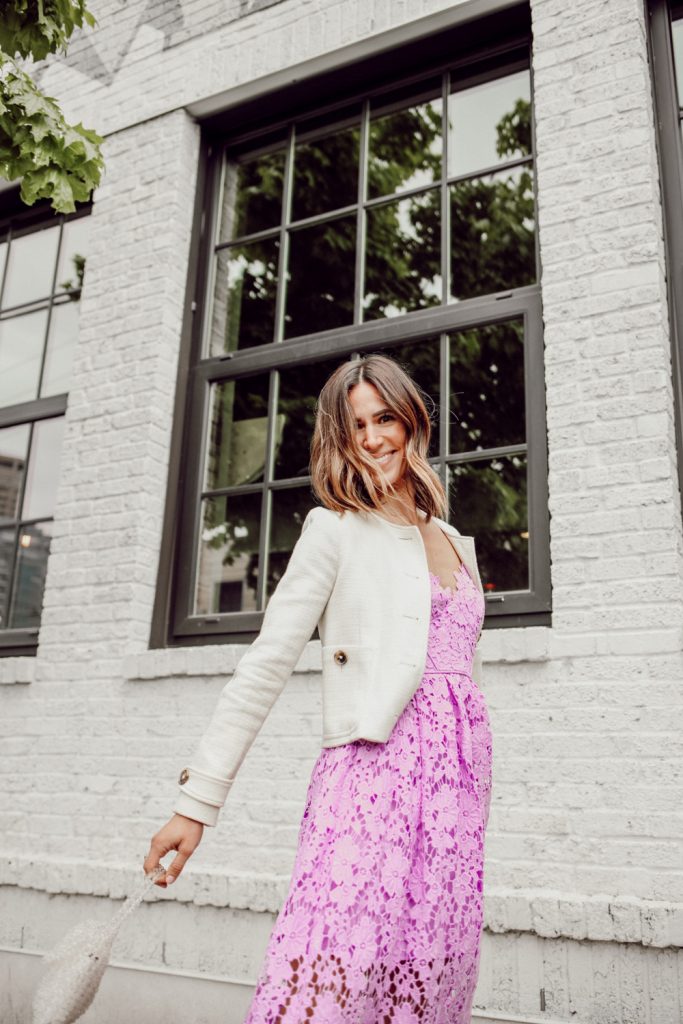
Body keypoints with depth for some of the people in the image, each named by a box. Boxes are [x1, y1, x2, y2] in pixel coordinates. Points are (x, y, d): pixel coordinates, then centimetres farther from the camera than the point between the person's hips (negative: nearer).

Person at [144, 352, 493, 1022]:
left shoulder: (457, 543, 19)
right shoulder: (336, 528, 2)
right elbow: (266, 666, -4)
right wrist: (197, 801, -9)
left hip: (459, 785, 6)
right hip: (375, 769, -5)